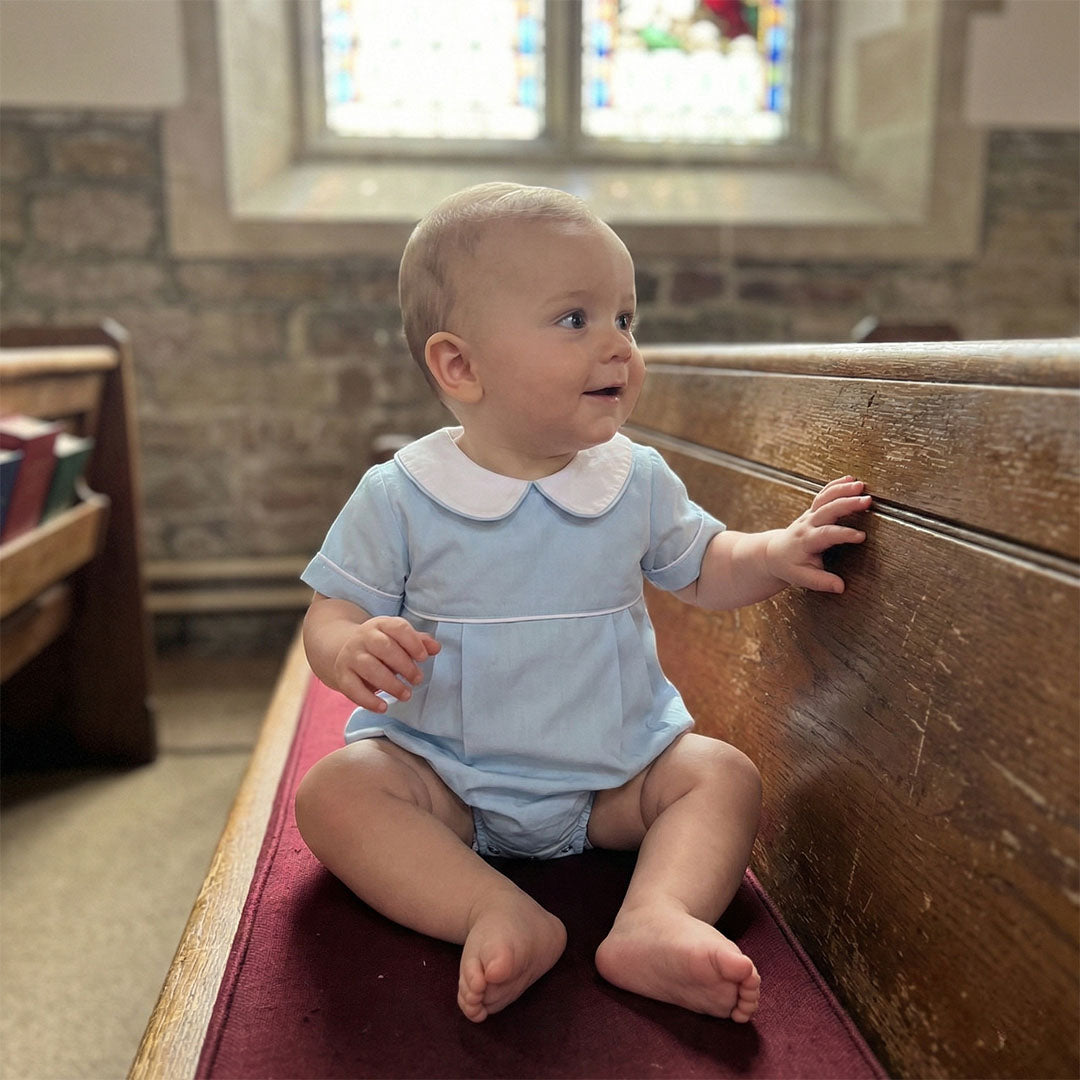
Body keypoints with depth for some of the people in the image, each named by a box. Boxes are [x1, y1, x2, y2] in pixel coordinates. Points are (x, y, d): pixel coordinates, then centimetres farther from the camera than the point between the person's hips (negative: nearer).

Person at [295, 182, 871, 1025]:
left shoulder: (637, 480, -2)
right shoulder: (399, 496, -10)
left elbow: (703, 569, 10)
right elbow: (332, 612, -6)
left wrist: (777, 554, -10)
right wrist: (351, 651, -30)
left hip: (616, 768, 3)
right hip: (443, 770, -2)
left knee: (724, 775, -14)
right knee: (333, 791, -23)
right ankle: (500, 917, -31)